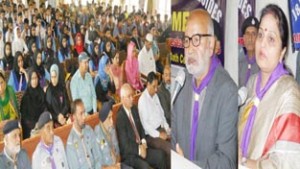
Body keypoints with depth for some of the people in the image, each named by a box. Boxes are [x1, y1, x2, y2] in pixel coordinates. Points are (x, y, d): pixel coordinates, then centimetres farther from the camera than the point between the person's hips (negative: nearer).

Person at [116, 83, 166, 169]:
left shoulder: (134, 109, 8)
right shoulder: (120, 117, -19)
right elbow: (124, 145, -19)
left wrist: (143, 142, 1)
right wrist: (139, 149, -20)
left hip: (141, 147, 8)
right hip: (128, 155, -8)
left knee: (160, 155, -8)